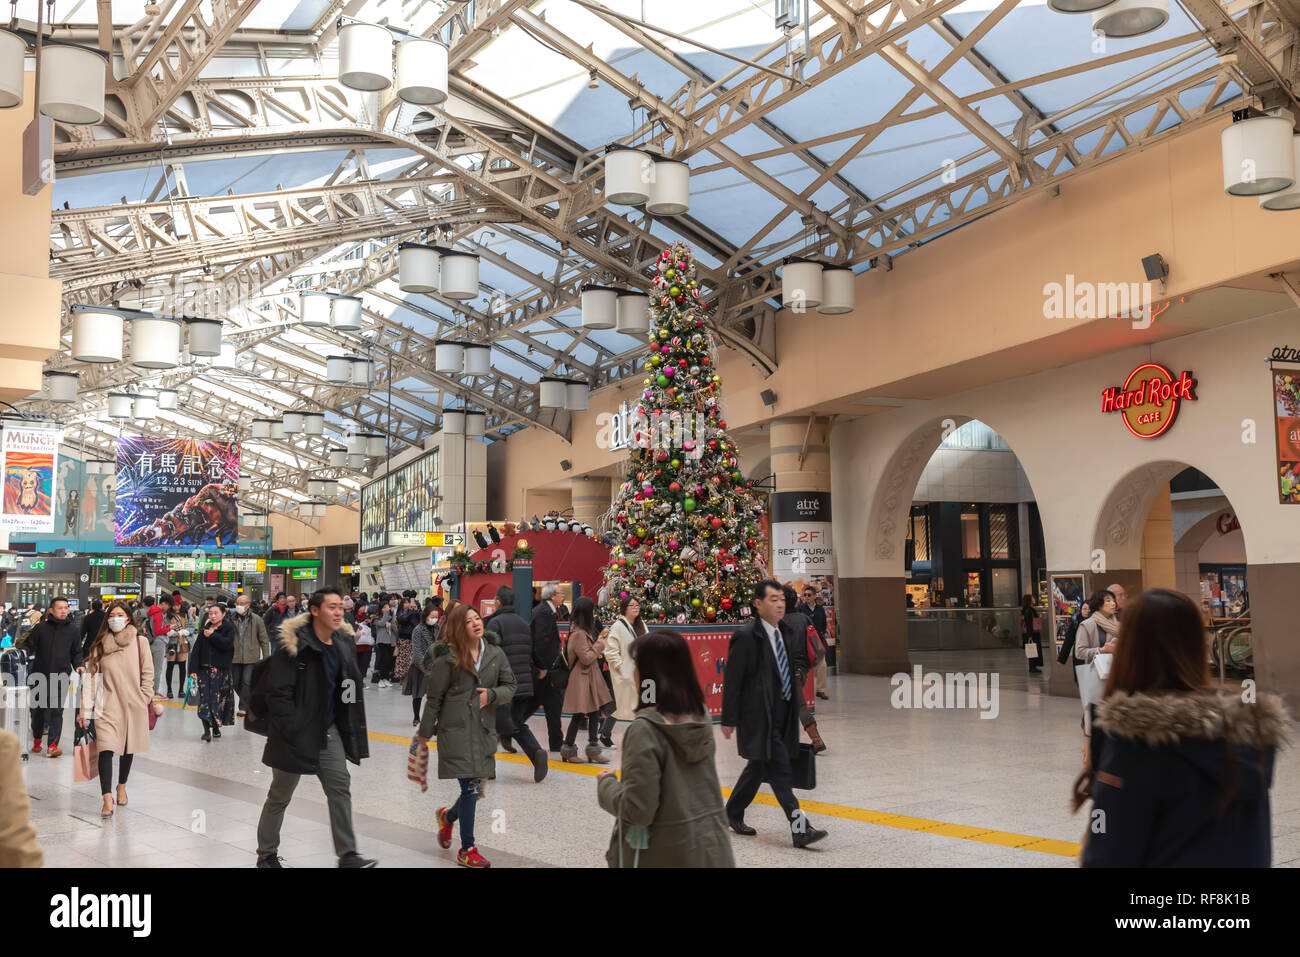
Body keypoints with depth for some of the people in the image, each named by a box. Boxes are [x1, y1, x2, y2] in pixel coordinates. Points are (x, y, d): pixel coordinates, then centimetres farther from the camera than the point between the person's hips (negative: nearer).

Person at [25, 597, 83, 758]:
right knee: (38, 710, 12)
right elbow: (29, 646, 5)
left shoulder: (73, 630, 6)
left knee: (56, 711, -7)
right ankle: (36, 741, 30)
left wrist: (78, 665, -3)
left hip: (61, 677, -1)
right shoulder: (41, 628, 1)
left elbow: (76, 652, 12)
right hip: (39, 676, 1)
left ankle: (53, 745, -9)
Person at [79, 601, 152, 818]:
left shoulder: (139, 642, 1)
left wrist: (145, 699, -1)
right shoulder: (100, 645, 3)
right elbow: (91, 678, 0)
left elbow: (147, 673, 5)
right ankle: (107, 799, -16)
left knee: (129, 748, 13)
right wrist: (85, 712, -3)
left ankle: (122, 786, 35)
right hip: (108, 705, -1)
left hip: (133, 704, 1)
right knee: (106, 748, -14)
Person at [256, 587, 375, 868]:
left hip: (328, 730, 6)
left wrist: (349, 727, 11)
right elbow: (278, 692, -19)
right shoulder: (293, 644, -17)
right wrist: (290, 729, -21)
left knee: (340, 786, -1)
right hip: (296, 733, -6)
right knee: (280, 796, 9)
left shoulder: (343, 644, 4)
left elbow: (348, 688, 15)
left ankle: (347, 854, 4)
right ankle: (266, 854, 25)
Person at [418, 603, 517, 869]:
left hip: (484, 730, 5)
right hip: (456, 730, -5)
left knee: (476, 787, 10)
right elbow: (434, 698, -3)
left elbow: (510, 687, 9)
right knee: (470, 788, -7)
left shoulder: (495, 653, 4)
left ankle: (448, 816, 42)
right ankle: (467, 850, 6)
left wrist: (491, 694, -12)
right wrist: (425, 732, 2)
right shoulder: (447, 658, -9)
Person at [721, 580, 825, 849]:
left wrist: (798, 673, 6)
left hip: (782, 714, 8)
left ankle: (733, 814, 34)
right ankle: (800, 829, -7)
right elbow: (732, 680, -13)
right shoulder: (746, 636, -14)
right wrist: (729, 719, -13)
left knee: (758, 766, 18)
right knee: (780, 771, -8)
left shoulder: (787, 633, 10)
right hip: (759, 716, -8)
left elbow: (798, 660, 29)